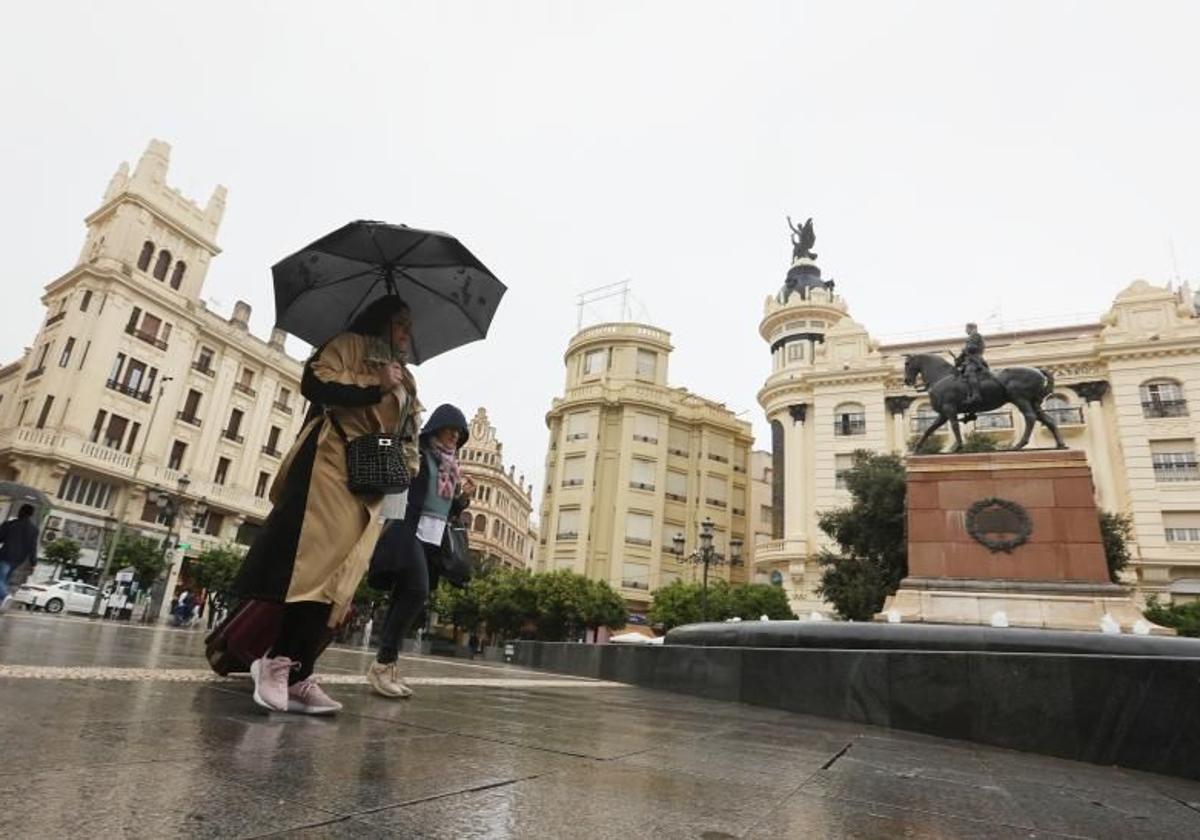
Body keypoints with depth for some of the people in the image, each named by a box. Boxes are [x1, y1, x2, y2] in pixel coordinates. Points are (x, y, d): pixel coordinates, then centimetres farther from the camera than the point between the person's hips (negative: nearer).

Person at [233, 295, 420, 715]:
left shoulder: (406, 381, 28)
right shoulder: (349, 344, 9)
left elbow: (408, 435, 25)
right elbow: (315, 382, -8)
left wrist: (406, 463, 7)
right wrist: (374, 384, -8)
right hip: (329, 466, -6)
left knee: (336, 580, -1)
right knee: (307, 562, -15)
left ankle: (295, 674, 0)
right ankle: (276, 661, -7)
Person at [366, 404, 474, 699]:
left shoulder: (452, 467, 21)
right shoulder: (416, 452, 1)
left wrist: (464, 497, 5)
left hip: (435, 538, 7)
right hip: (409, 531, -7)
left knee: (404, 596, 3)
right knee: (417, 591, -19)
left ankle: (385, 665, 3)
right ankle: (384, 663, -13)